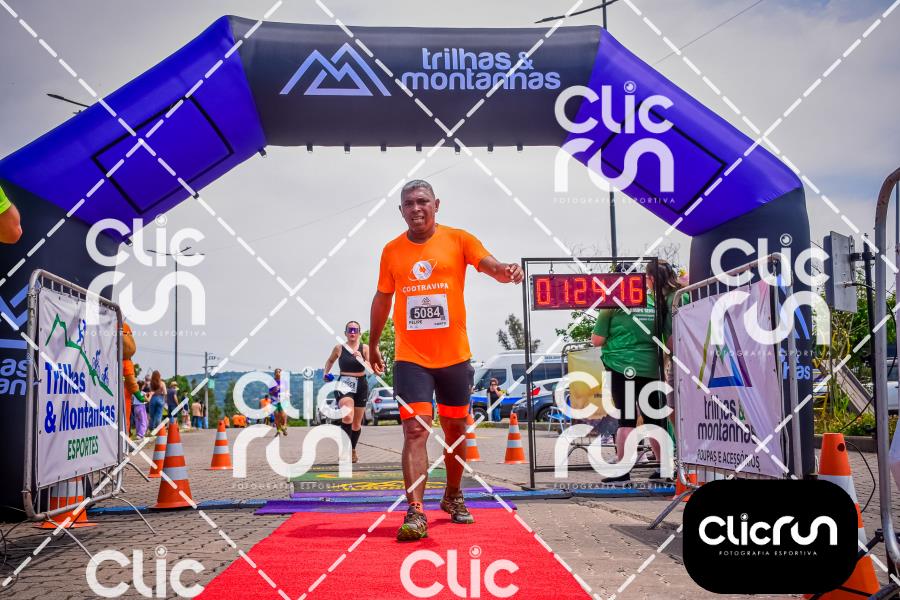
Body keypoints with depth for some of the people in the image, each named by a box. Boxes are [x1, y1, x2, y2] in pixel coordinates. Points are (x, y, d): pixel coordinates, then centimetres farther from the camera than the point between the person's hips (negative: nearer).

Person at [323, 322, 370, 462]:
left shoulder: (364, 348, 0)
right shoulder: (339, 348, 1)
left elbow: (372, 368, -6)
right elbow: (330, 360, 21)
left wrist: (361, 359, -21)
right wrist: (326, 373, 7)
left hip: (361, 385, 2)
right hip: (344, 384, -2)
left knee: (357, 422, 13)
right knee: (347, 417, -25)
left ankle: (353, 450, 34)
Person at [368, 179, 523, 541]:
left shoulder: (458, 240, -2)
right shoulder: (392, 251, 4)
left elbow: (490, 265, -16)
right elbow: (382, 298, 15)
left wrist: (504, 271, -40)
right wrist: (373, 344, 20)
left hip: (454, 355, 1)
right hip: (410, 357, 0)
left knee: (455, 428, 14)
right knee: (415, 430, -11)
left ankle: (453, 497, 34)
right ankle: (415, 513, -11)